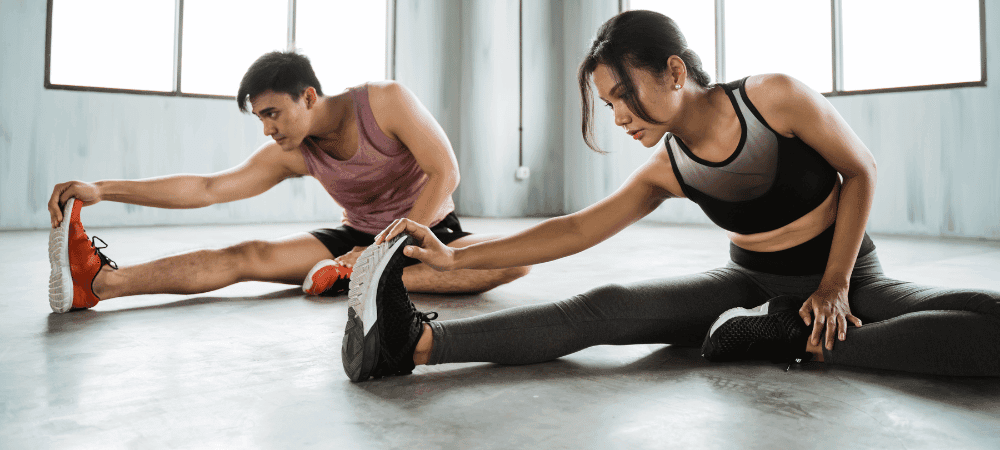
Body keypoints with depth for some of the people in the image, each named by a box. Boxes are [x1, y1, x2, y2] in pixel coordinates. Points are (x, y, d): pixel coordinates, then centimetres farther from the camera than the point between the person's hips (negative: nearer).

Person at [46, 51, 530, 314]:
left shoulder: (385, 101, -18)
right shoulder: (291, 154, -6)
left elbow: (445, 173, -21)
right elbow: (207, 189, -9)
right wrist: (102, 189, -19)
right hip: (358, 238, 3)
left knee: (515, 258, -35)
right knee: (247, 256, -19)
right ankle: (99, 281, -31)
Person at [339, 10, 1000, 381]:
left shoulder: (774, 97, -17)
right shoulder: (666, 172, -7)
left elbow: (862, 172, -7)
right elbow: (577, 230, -10)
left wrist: (833, 286, -12)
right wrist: (456, 257, -17)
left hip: (848, 274, -1)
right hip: (753, 284, 1)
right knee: (607, 308, -21)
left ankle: (802, 340, -26)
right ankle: (418, 340, -29)